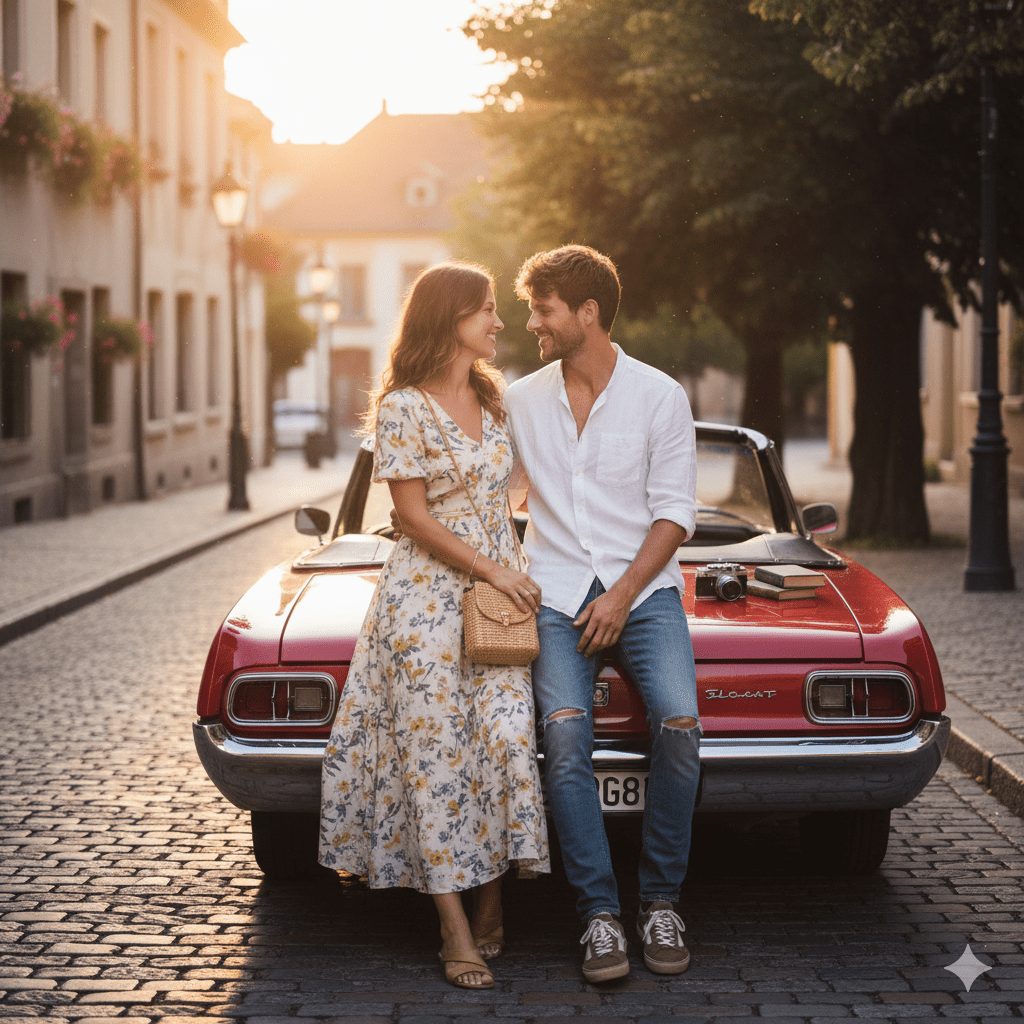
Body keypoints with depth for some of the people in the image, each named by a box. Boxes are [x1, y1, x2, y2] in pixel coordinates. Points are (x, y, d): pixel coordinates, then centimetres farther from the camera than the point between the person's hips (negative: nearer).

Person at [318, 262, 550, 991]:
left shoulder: (495, 398, 12)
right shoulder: (403, 408, -8)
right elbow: (416, 520, -10)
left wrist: (516, 575, 11)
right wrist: (495, 573, -10)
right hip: (427, 596, -5)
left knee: (505, 740, -6)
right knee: (435, 753, -5)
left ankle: (492, 909, 6)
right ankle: (456, 930, -2)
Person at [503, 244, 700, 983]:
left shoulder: (660, 397, 2)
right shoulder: (520, 401, 10)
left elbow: (674, 512, -1)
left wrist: (622, 596, -10)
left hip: (645, 588, -1)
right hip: (556, 593, 1)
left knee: (679, 721, -25)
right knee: (565, 731, -24)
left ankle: (661, 901, -10)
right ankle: (600, 913, -18)